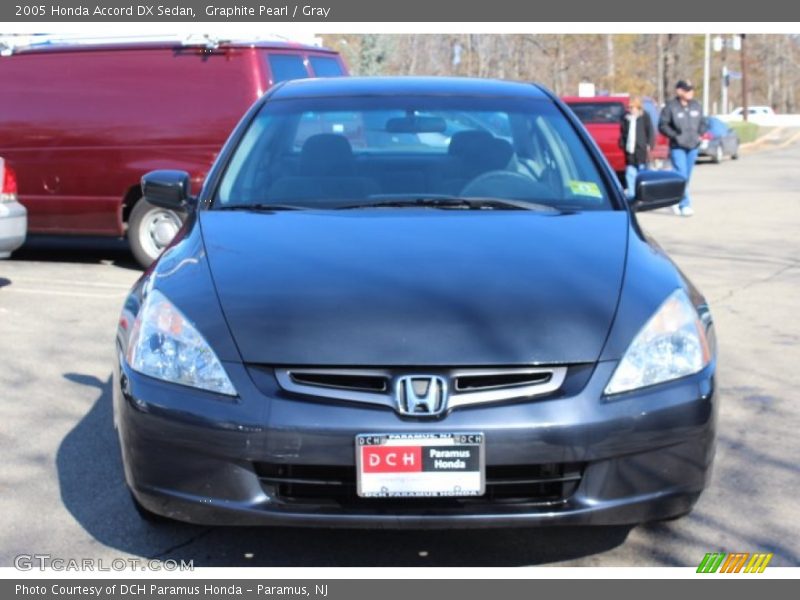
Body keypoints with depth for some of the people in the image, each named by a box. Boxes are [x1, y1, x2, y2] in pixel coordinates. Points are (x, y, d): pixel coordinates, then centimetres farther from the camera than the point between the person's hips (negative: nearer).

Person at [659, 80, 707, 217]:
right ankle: (685, 204, -14)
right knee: (681, 176, -14)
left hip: (693, 146, 6)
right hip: (677, 147, -6)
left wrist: (700, 134, 1)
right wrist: (675, 136, -14)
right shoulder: (671, 107, -10)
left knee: (687, 176, 12)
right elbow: (662, 125, -8)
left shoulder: (696, 106, 7)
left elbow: (702, 122, 18)